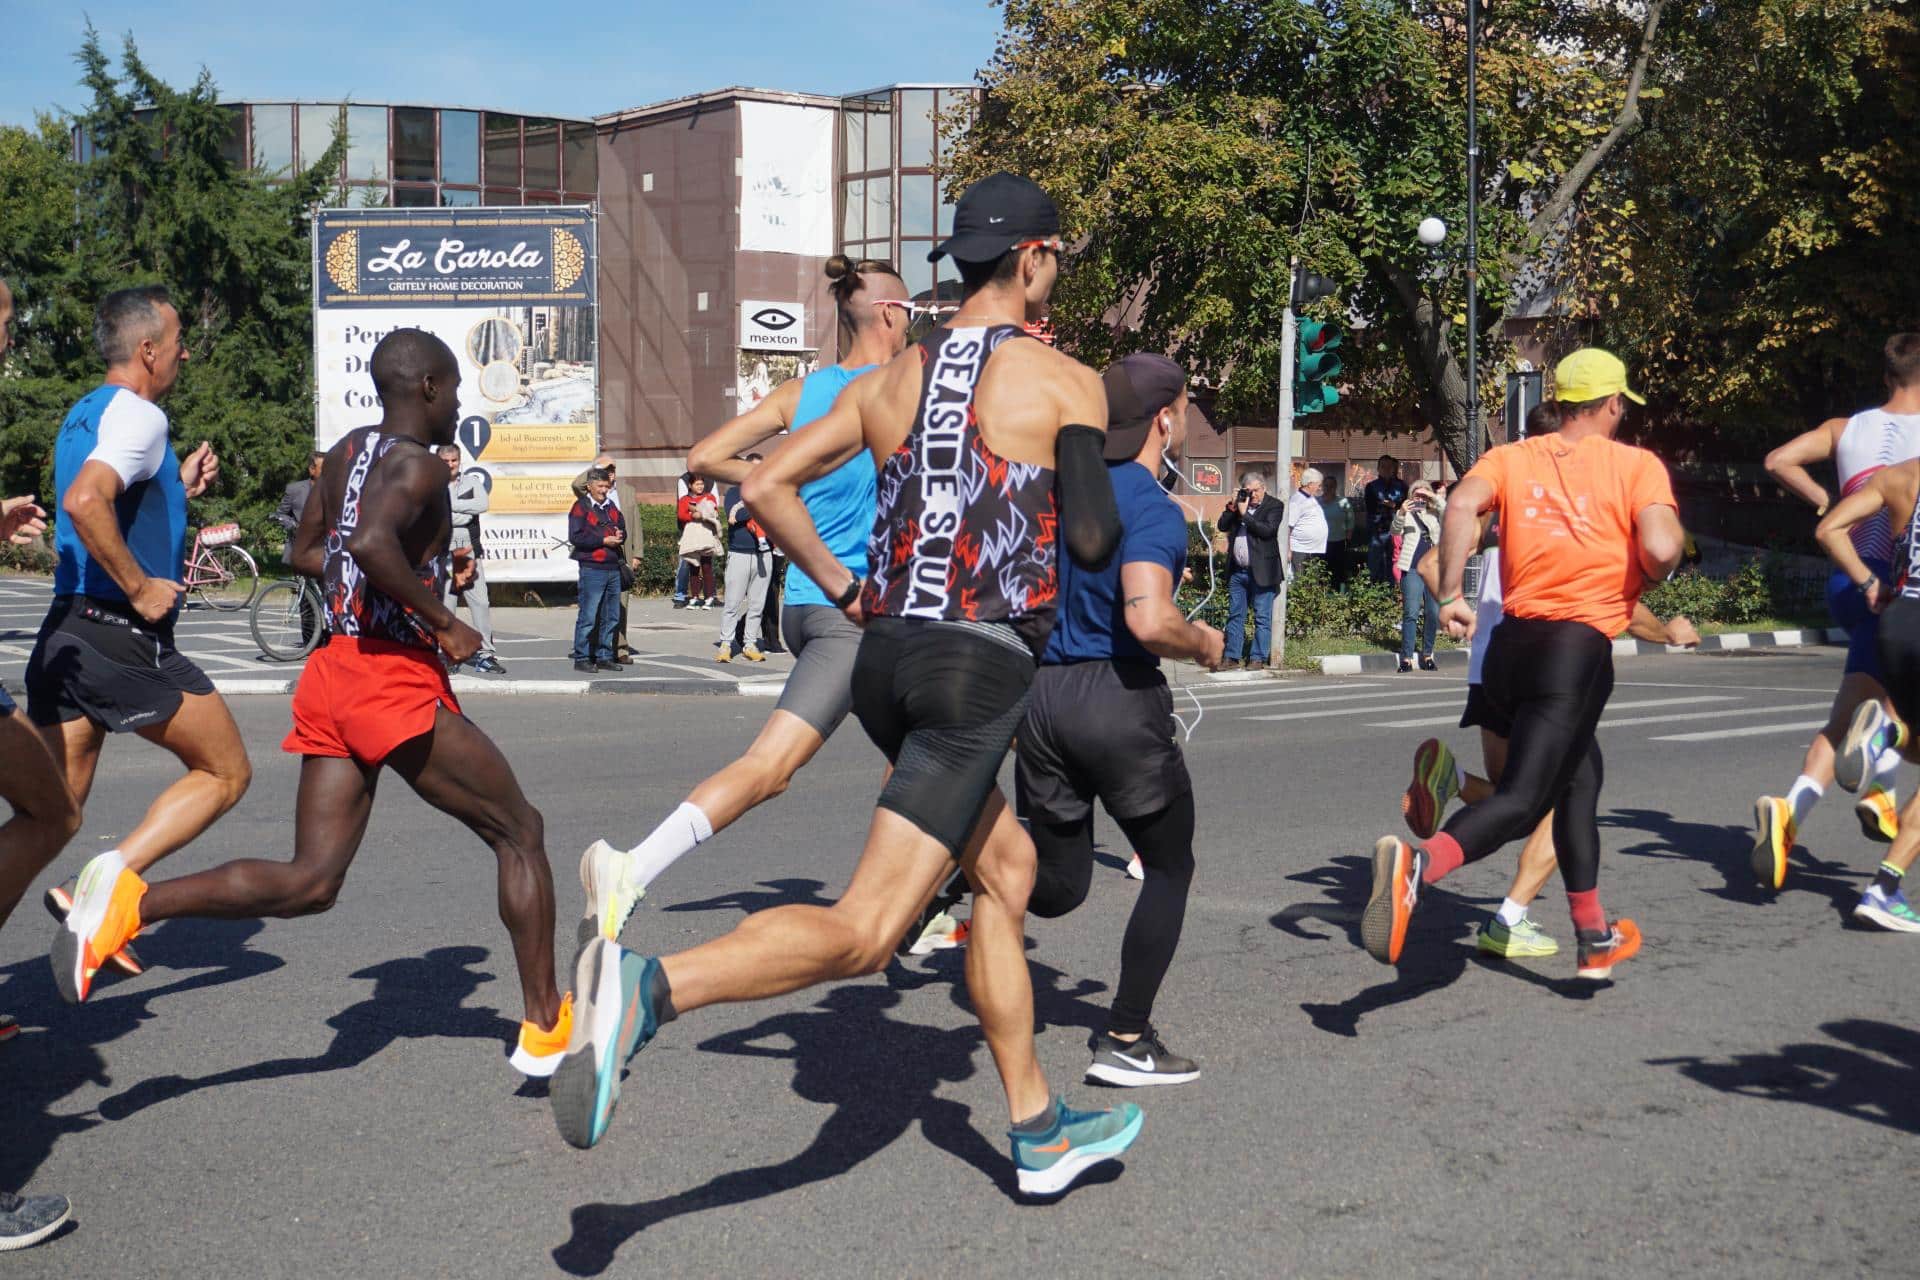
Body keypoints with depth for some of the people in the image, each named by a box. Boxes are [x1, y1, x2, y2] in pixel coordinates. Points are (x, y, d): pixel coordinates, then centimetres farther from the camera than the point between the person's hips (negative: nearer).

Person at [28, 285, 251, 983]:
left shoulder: (81, 416, 20)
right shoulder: (137, 414, -10)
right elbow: (84, 502, -28)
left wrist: (179, 488, 22)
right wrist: (143, 590, -21)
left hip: (64, 632, 9)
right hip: (125, 639, -9)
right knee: (226, 772, 6)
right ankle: (109, 877, -7)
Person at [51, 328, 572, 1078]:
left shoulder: (346, 453, 15)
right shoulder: (417, 467, -12)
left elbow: (307, 553, 25)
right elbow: (371, 543, -31)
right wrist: (443, 621, -21)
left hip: (334, 673, 8)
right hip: (398, 682, -8)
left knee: (310, 882, 6)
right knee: (518, 832, 7)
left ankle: (133, 902, -13)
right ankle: (547, 1030, 10)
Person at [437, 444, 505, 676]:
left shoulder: (472, 481, 12)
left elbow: (483, 503, -7)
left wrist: (450, 505, -8)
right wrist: (466, 512, -8)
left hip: (471, 552, 2)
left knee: (480, 602, -2)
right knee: (445, 604, -3)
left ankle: (485, 653, 1)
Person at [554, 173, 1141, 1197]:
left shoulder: (888, 381, 13)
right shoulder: (1064, 382, -2)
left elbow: (767, 485, 6)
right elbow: (1094, 542, -5)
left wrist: (843, 590, 15)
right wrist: (1097, 474, 16)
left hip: (886, 654, 8)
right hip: (983, 664, -7)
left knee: (1005, 867, 22)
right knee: (863, 932, -11)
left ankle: (1040, 1132, 29)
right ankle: (650, 985, -34)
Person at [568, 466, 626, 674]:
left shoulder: (612, 506, 18)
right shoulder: (581, 507, -3)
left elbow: (622, 529, 25)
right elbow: (575, 537, -12)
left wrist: (620, 535, 0)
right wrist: (603, 541, -14)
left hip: (613, 568, 7)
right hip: (592, 569, -7)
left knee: (611, 616, 10)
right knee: (588, 616, -7)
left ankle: (604, 657, 18)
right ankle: (581, 658, -2)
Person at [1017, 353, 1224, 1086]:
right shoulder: (1153, 509, -13)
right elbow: (1149, 621, -24)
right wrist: (1203, 643, -8)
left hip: (1043, 692, 7)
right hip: (1118, 698, -7)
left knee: (1060, 886, 17)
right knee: (1170, 869, 12)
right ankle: (1125, 1044, 11)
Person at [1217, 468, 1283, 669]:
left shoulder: (1274, 506, -3)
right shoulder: (1239, 502, 13)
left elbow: (1268, 530, -17)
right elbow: (1223, 526, 9)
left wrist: (1245, 514, -14)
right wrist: (1230, 509, -6)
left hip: (1261, 571, -6)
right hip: (1237, 570, 6)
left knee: (1262, 618, 0)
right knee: (1234, 615, 9)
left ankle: (1258, 658, 4)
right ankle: (1232, 657, 14)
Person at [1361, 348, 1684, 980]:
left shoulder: (1512, 457, 12)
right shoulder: (1637, 464, 4)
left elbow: (1462, 504, -8)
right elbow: (1661, 550, -12)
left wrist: (1450, 595, -7)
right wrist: (1650, 570, 11)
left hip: (1511, 643, 6)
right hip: (1578, 648, -6)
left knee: (1579, 777, 25)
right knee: (1521, 798, -12)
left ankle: (1594, 938, 32)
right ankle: (1416, 865, -41)